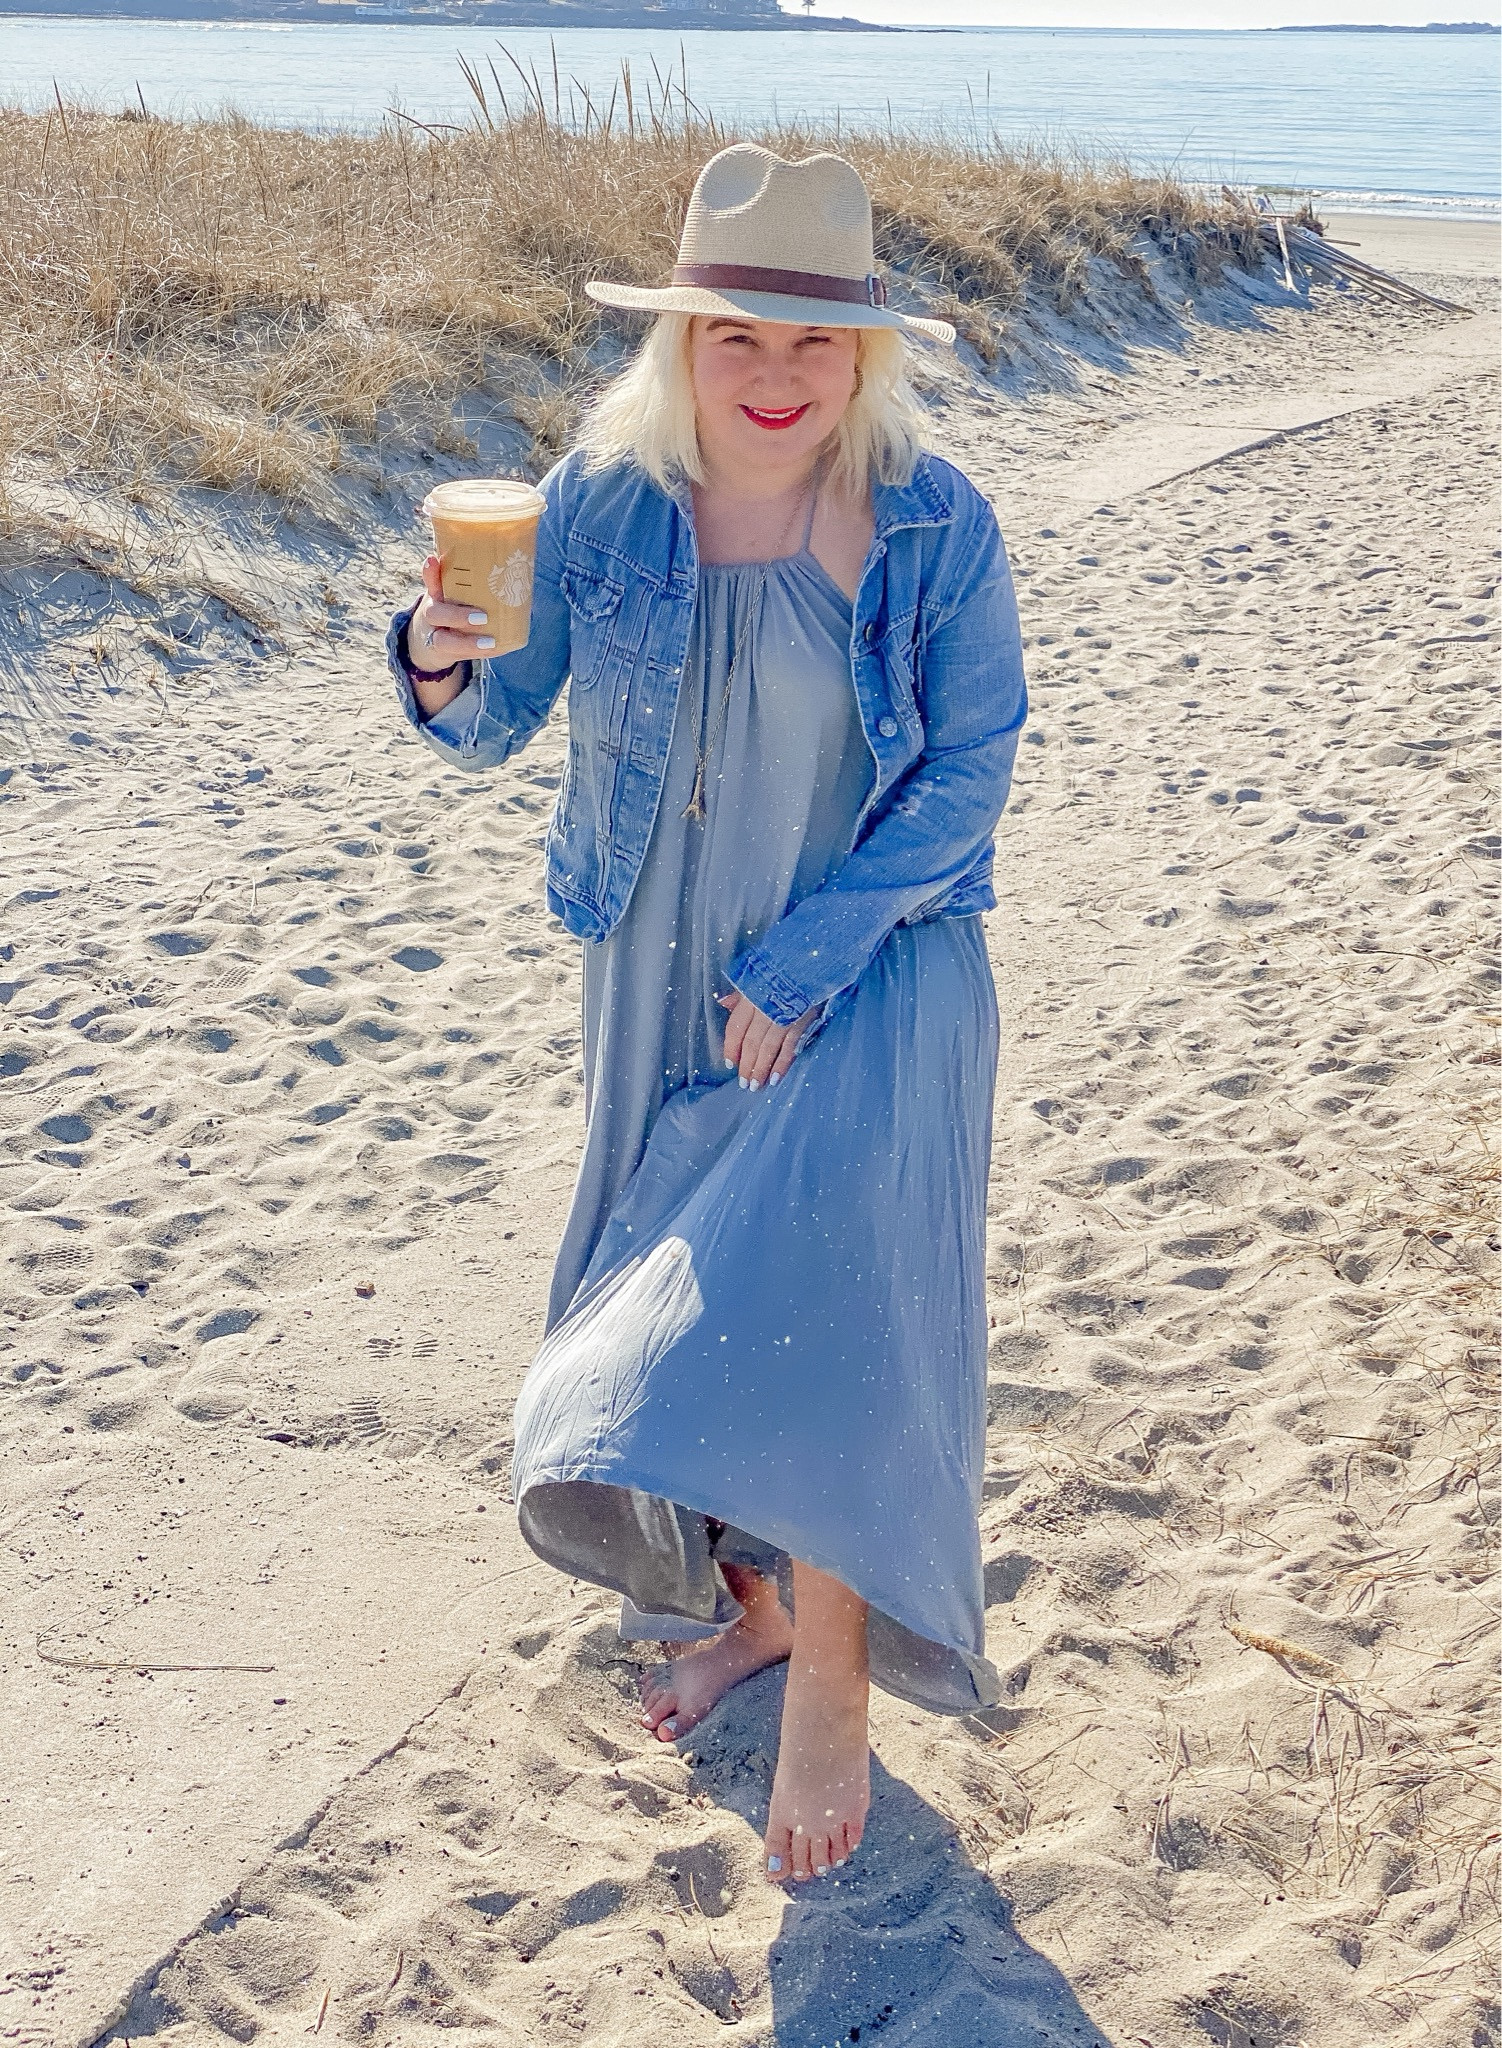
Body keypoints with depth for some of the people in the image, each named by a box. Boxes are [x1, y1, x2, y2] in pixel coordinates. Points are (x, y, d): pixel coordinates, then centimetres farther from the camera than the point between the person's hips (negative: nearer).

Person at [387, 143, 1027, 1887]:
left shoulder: (935, 526, -12)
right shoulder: (599, 501, -7)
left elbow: (968, 774, -11)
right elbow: (490, 732, -3)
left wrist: (804, 967, -18)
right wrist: (442, 658, -27)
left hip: (870, 976, -3)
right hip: (662, 984, 3)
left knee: (827, 1304, -13)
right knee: (676, 1317, 14)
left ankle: (833, 1678, 9)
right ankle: (748, 1599, 37)